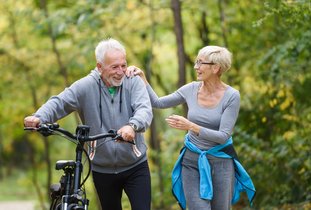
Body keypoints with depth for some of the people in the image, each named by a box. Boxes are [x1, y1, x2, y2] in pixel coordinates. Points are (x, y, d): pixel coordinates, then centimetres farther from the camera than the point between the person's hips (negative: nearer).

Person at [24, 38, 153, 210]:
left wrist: (132, 126, -46)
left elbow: (145, 110, -22)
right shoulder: (86, 86, -7)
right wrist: (39, 118, -36)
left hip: (135, 167, -1)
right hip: (103, 169, 1)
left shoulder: (133, 82, -8)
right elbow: (59, 103, -14)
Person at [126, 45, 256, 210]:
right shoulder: (191, 89, -2)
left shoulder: (231, 96, -13)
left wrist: (191, 126, -28)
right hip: (192, 161, 2)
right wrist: (142, 78, -2)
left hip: (220, 161, -2)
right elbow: (158, 103, 8)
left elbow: (224, 136, -18)